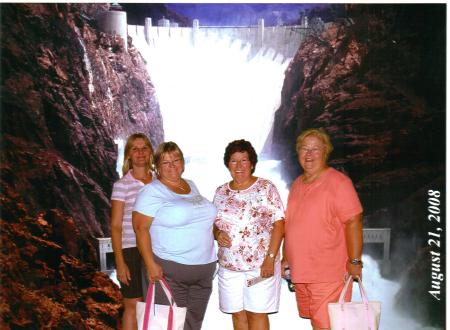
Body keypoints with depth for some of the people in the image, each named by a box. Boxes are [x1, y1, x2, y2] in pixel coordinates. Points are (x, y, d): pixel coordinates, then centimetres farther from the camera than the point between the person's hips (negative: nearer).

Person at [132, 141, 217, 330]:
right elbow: (140, 227, -14)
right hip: (170, 269, -6)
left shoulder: (191, 186, 13)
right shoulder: (152, 191, -8)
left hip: (205, 269, 7)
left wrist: (216, 232, 10)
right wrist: (151, 264, -20)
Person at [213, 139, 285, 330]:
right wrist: (217, 234, -7)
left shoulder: (266, 188, -4)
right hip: (229, 265, 4)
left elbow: (278, 224, -8)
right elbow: (214, 223, 17)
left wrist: (270, 259, -15)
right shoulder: (221, 192, 9)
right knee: (237, 313, 11)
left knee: (257, 313, 1)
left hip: (260, 264, -4)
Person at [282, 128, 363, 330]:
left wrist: (355, 262, -18)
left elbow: (353, 222, -15)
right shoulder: (297, 184, 13)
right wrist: (286, 258, 19)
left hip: (328, 274, -7)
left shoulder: (338, 182, -10)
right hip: (300, 272, 7)